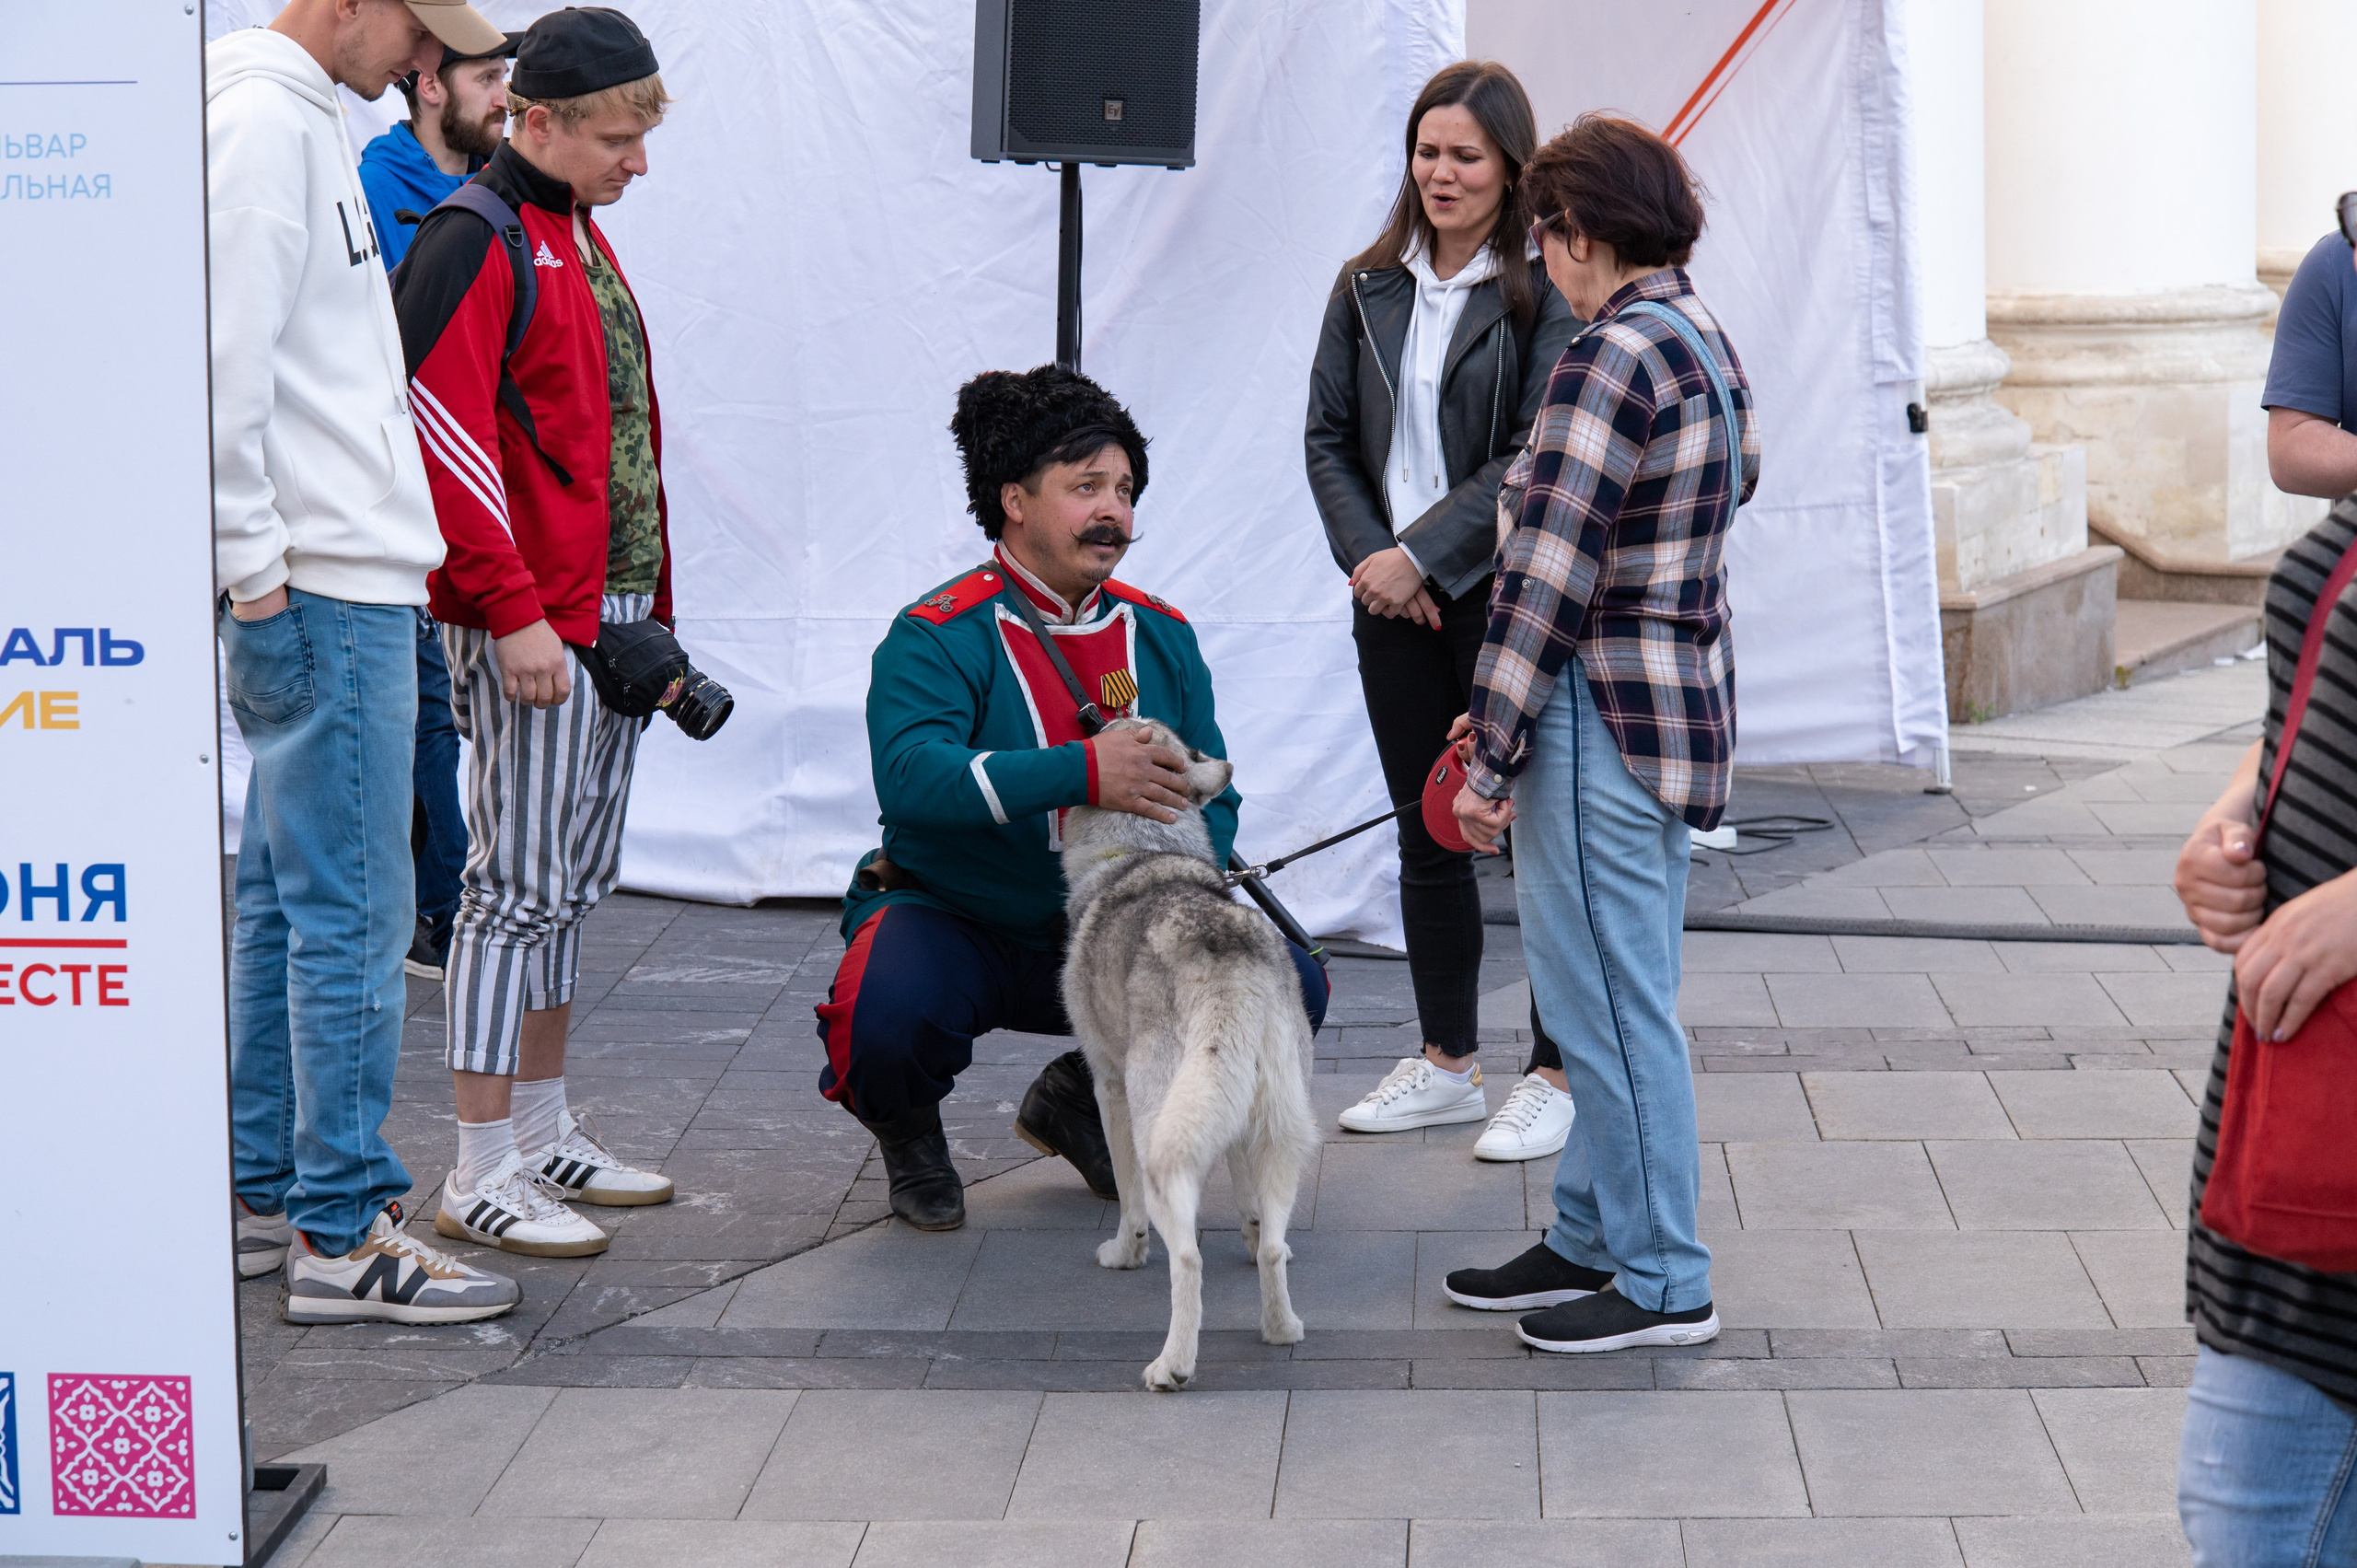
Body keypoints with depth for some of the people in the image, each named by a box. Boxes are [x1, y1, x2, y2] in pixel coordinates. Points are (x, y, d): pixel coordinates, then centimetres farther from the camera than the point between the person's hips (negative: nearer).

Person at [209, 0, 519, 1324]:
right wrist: (255, 569, -18)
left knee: (286, 901, 14)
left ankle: (266, 1192, 21)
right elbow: (224, 360, -20)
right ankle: (341, 1237, -3)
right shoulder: (263, 122, -13)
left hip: (349, 581, 10)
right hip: (322, 590, -10)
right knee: (352, 913, -7)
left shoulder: (308, 124, 18)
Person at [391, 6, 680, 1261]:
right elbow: (442, 434, -19)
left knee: (573, 883, 14)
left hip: (611, 614, 9)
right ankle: (481, 1172, -1)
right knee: (519, 886, -6)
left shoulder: (579, 239, 17)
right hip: (526, 625, -9)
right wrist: (515, 611, -21)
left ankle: (545, 1132, 23)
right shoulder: (473, 245, -12)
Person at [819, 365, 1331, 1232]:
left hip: (1101, 934, 5)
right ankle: (908, 1128, 4)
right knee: (889, 1015, -38)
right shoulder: (940, 634, -15)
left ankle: (1084, 1096, 14)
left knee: (1289, 984, -13)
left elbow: (1208, 797, 4)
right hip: (951, 923, -5)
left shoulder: (1159, 635, 4)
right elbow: (911, 778, -32)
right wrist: (1083, 772, -39)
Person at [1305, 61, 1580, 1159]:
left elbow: (1534, 459, -13)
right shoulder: (1368, 289, 8)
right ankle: (1446, 1064, 24)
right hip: (1394, 605, 5)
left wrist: (1420, 555, -15)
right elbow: (1328, 438, 9)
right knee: (1426, 837, 12)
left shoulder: (1545, 295, -8)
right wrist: (1367, 556, -5)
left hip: (1509, 597, -5)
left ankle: (1558, 1076, 8)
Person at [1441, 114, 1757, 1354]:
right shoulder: (1706, 345, 13)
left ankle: (1661, 1282, 7)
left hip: (1602, 716, -10)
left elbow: (1550, 578, -20)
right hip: (1684, 696, 10)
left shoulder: (1612, 358, -18)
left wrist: (1490, 753, -15)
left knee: (1612, 1004, -1)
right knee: (1612, 995, 18)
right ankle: (1591, 1239, 28)